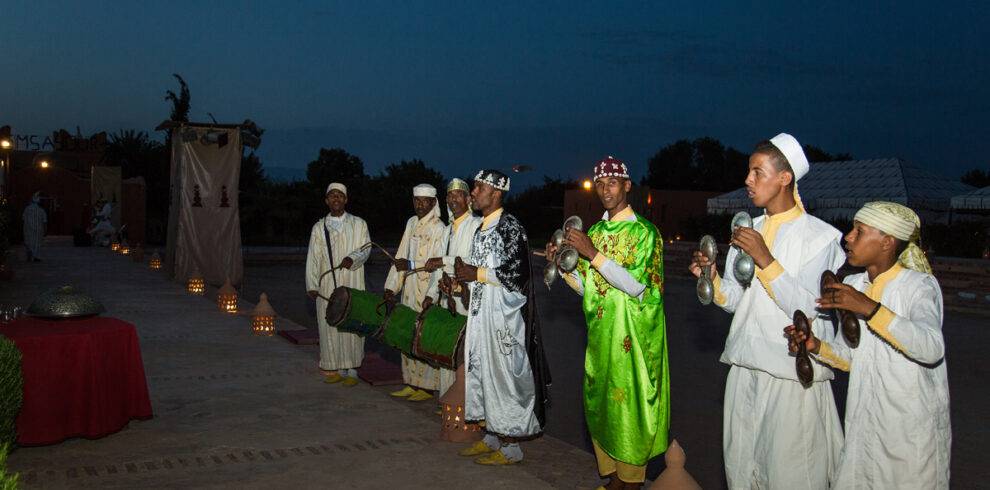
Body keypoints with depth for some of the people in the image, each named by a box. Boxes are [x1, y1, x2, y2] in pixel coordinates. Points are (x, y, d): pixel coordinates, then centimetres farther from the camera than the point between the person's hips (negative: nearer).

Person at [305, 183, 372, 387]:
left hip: (352, 283, -1)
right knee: (330, 327, 0)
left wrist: (353, 258, -22)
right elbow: (313, 258, 8)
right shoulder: (319, 227, 11)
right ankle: (336, 369, 10)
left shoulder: (358, 224, 8)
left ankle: (351, 370, 4)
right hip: (327, 286, 2)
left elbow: (365, 248, 0)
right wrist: (312, 285, -2)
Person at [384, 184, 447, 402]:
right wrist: (391, 286, 7)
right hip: (410, 289, 7)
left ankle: (427, 386, 8)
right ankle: (412, 383, 20)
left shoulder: (438, 228, -9)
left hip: (428, 291, -7)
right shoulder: (412, 223, 11)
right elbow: (401, 255, 12)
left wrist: (411, 265, -24)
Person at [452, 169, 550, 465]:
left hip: (503, 316, -9)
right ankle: (493, 437, 24)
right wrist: (462, 280, 5)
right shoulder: (482, 228, 14)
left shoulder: (510, 227, -12)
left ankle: (510, 447, 8)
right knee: (483, 371, 12)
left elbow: (517, 273, -19)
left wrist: (476, 273, -18)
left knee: (503, 374, -2)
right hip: (481, 312, 9)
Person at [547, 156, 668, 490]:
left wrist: (594, 254, -22)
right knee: (600, 404, 11)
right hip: (600, 335, 7)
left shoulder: (643, 231, -8)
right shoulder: (595, 232, 12)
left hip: (631, 337, -7)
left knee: (628, 406, -1)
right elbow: (586, 287, 13)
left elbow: (635, 285, -19)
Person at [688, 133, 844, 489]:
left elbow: (808, 309, -17)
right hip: (744, 369, 6)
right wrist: (711, 278, -7)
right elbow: (735, 300, 11)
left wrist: (766, 261, -22)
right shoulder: (748, 231, 11)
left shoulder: (821, 236, -8)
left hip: (792, 377, -6)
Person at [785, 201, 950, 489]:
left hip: (913, 430, -5)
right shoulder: (852, 285, 7)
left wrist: (869, 308, -35)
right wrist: (817, 346, -8)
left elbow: (932, 349, -31)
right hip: (865, 423, 6)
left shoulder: (920, 285, -13)